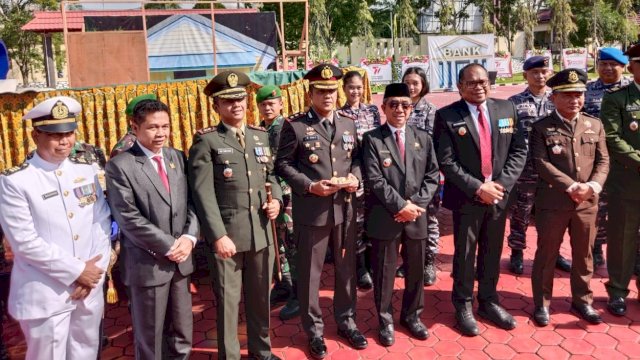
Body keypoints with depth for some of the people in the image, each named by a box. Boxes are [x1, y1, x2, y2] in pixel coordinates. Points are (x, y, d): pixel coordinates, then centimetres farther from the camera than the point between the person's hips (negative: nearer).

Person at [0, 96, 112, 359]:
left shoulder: (87, 170, 2)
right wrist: (77, 271, -14)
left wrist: (95, 271, -7)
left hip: (89, 288, 4)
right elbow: (25, 242, -16)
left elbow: (103, 222, 2)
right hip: (44, 296, -4)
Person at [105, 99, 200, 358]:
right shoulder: (120, 166, -10)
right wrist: (168, 246, -15)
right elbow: (128, 219, -16)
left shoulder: (178, 158, 7)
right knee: (150, 338, 13)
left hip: (181, 259, 5)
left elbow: (192, 202, 6)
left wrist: (189, 237, -10)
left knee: (181, 336, 17)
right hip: (148, 264, -5)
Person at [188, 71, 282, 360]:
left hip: (262, 233, 5)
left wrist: (276, 199, -1)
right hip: (227, 234, -5)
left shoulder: (261, 135, 11)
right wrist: (218, 235, -18)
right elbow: (203, 193, -12)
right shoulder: (205, 140, -6)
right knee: (228, 300, 8)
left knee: (260, 297, 18)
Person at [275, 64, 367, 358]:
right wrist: (309, 186, -17)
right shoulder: (295, 124, -6)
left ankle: (346, 321, 36)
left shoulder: (349, 123, 8)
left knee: (346, 267, 16)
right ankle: (314, 330, 26)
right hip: (311, 209, -4)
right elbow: (283, 164, -6)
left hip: (345, 208, 4)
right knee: (310, 272, 8)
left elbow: (357, 157, 13)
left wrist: (355, 176, -8)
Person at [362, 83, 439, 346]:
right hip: (385, 218, -3)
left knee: (416, 270, 15)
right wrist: (400, 206, -15)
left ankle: (412, 316, 35)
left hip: (417, 216, 4)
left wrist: (416, 204, -9)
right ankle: (385, 321, 25)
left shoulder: (422, 138, 9)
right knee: (384, 272, 8)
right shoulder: (372, 139, -4)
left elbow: (432, 176, 4)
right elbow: (375, 181, -11)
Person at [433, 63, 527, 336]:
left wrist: (501, 184, -10)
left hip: (499, 194, 4)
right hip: (466, 197, -3)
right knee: (465, 254, 8)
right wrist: (477, 188, -17)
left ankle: (489, 301, 33)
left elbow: (519, 150, 2)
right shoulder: (447, 116, -8)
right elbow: (446, 161, -13)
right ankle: (463, 305, 25)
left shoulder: (507, 109, 4)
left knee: (492, 253, 15)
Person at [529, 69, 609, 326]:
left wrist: (592, 186, -13)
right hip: (553, 202, -4)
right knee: (547, 254, 6)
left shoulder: (595, 125, 8)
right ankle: (542, 303, 19)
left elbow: (603, 161, 5)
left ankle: (582, 300, 31)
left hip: (588, 202, 4)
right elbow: (542, 163, -13)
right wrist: (572, 186, -19)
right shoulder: (541, 128, -4)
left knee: (583, 254, 15)